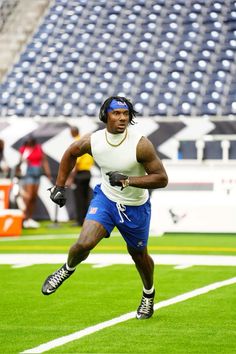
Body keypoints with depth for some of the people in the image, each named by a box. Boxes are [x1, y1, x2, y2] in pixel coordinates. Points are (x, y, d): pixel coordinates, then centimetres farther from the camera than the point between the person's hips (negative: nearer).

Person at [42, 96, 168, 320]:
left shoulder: (140, 144, -25)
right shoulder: (93, 141, -16)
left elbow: (161, 179, -22)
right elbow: (70, 154, 7)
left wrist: (127, 180, -31)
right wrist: (59, 186, 8)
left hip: (135, 207, -1)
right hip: (105, 198, 1)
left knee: (138, 255, 17)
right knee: (84, 244, -18)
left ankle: (148, 295, 47)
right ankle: (67, 269, 17)